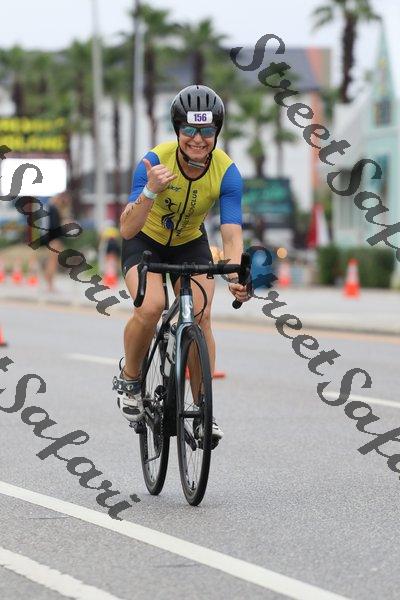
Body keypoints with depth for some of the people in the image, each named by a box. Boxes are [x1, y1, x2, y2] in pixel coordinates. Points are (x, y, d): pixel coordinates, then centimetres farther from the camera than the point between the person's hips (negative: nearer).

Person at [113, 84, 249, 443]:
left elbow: (232, 235, -29)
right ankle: (129, 380, 0)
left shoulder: (227, 172, -25)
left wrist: (236, 276, -49)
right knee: (150, 308, -26)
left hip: (190, 243, 2)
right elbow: (127, 229, -35)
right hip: (146, 241, -2)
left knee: (200, 317, -16)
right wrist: (151, 191, -52)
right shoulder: (155, 161, -30)